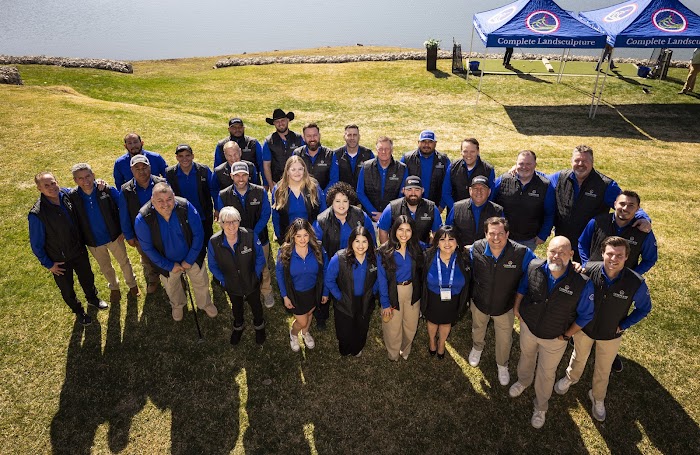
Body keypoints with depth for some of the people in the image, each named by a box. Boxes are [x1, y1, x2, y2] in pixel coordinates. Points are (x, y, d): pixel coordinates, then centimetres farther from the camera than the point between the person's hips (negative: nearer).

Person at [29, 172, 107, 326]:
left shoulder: (66, 195, -19)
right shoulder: (37, 214, -30)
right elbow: (36, 244, -16)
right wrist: (48, 264, -9)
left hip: (79, 250, 4)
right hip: (59, 259, -4)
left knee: (87, 277, 27)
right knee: (67, 289, 21)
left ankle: (92, 298, 57)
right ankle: (78, 311, 48)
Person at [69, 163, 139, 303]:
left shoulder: (108, 190, -20)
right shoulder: (72, 197, -16)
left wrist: (124, 230, -8)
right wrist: (79, 241, -3)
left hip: (114, 236, -1)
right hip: (93, 242, 2)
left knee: (124, 262, 19)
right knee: (105, 267, 24)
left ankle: (132, 284, 44)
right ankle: (114, 287, 50)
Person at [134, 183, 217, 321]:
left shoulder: (186, 207, -30)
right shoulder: (143, 219, -30)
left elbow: (198, 234, -19)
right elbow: (148, 248, -18)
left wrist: (189, 260, -16)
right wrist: (169, 266, -13)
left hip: (192, 257, 0)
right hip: (167, 263, 0)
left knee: (201, 283, 24)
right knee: (172, 289, 29)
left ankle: (206, 304, 56)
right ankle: (178, 305, 62)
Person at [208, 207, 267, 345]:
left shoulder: (250, 236, -30)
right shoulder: (214, 242, -27)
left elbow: (260, 257, -14)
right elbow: (213, 265, -9)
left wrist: (256, 275, -11)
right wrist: (223, 280, -7)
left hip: (252, 283, -1)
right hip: (232, 286, 1)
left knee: (256, 305, 28)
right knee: (236, 307, 31)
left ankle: (259, 325, 60)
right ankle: (238, 326, 63)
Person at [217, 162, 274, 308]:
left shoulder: (260, 192, -12)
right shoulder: (223, 196, -10)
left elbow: (265, 215, -9)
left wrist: (253, 234, -19)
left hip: (259, 239, 0)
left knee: (262, 269, 18)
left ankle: (266, 292, 41)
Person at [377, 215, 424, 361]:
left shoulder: (415, 248, -6)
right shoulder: (384, 252, -15)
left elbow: (418, 272, 6)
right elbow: (382, 279, -12)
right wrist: (385, 303, -11)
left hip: (412, 291, 3)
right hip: (393, 293, -3)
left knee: (411, 326, 16)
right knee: (393, 328, 10)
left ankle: (405, 351, 46)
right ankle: (393, 354, 41)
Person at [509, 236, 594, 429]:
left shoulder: (582, 283, -31)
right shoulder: (534, 267, -24)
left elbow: (586, 315, -13)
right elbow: (522, 286, 0)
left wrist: (567, 335, -8)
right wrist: (516, 307, 1)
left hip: (554, 338, -2)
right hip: (528, 326, 2)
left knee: (546, 373, 21)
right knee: (526, 356, 31)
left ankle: (540, 407, 48)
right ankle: (523, 381, 64)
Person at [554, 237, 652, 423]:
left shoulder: (636, 283, -29)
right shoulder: (588, 271, -29)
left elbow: (644, 308, -8)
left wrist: (623, 326, -11)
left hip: (611, 335, 0)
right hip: (584, 328, 0)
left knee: (603, 369, 24)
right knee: (579, 357, 28)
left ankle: (598, 398, 53)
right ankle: (571, 378, 60)